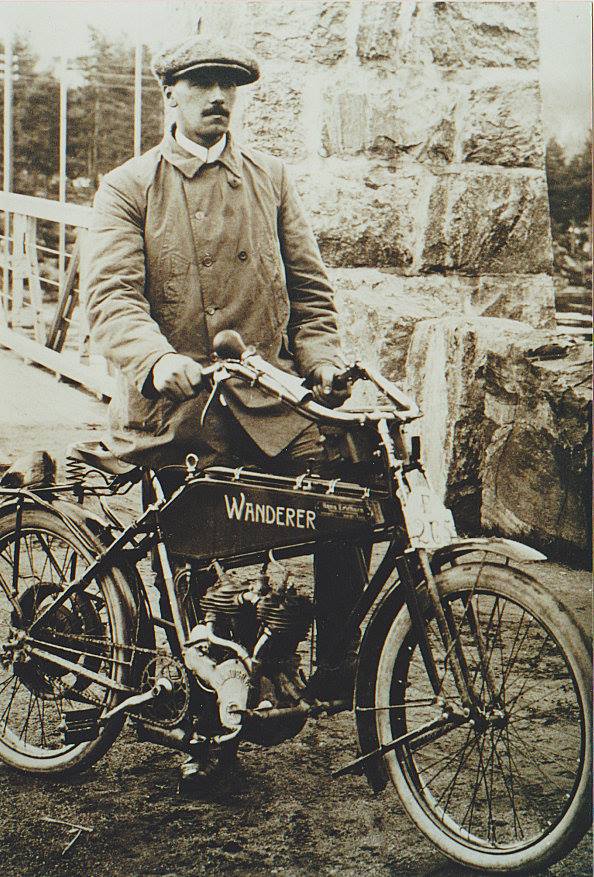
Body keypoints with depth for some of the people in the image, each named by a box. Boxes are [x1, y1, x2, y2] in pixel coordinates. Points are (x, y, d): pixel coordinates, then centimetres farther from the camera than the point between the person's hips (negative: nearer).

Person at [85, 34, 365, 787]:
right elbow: (111, 295, -10)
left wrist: (323, 358, -2)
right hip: (178, 411, -2)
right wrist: (157, 359, -30)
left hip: (271, 398, 2)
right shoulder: (127, 189, 4)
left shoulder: (269, 178, 15)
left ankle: (343, 692, 3)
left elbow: (308, 282, 17)